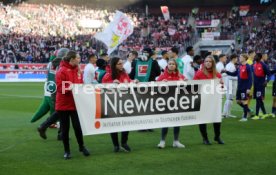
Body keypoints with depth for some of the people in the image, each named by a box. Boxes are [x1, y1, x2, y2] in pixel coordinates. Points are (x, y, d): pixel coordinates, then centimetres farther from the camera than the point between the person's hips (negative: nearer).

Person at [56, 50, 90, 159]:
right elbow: (60, 88, -17)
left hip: (75, 103, 4)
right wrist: (69, 88, -30)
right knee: (65, 128, 5)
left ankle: (81, 146, 23)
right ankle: (67, 151, 16)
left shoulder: (78, 70, 6)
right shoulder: (62, 71, -13)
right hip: (63, 104, -4)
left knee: (77, 126, 3)